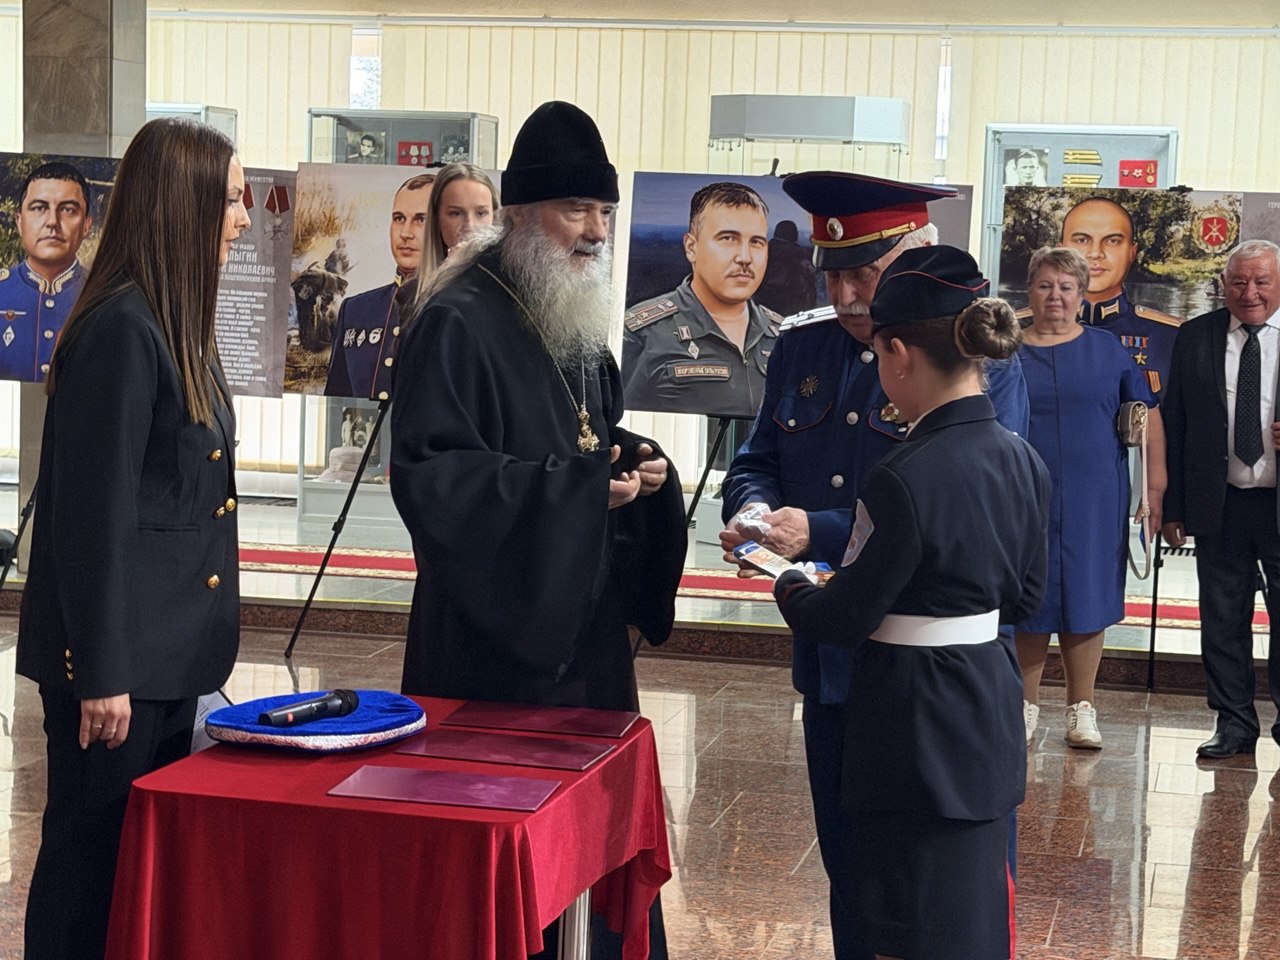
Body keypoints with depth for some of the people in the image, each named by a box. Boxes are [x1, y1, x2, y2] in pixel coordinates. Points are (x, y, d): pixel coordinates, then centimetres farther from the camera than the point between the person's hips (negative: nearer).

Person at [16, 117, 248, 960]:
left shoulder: (177, 323, 12)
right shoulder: (120, 327, -16)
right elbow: (93, 509, -19)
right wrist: (101, 673, -18)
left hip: (169, 651, 9)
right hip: (119, 654, -9)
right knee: (94, 859, 1)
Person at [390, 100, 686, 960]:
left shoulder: (582, 324, 12)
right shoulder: (460, 322, -15)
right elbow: (427, 477, -21)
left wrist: (640, 467, -2)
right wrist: (577, 487, -23)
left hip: (588, 624, 8)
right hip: (496, 633, -8)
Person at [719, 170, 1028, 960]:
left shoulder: (981, 367, -12)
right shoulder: (801, 353, 8)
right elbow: (757, 461, 16)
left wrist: (821, 535, -23)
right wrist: (753, 510, -9)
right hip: (829, 658, 6)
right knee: (846, 862, 18)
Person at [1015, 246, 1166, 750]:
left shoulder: (1107, 350, 5)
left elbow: (1148, 415, 6)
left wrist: (1155, 487, 0)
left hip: (1093, 501, 0)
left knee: (1085, 600, 5)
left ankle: (1081, 708, 16)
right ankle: (1025, 705, 17)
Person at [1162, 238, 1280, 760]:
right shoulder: (1195, 338, 5)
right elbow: (1173, 424, 7)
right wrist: (1171, 505, 2)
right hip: (1219, 503, 2)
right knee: (1223, 620, 9)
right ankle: (1233, 722, 20)